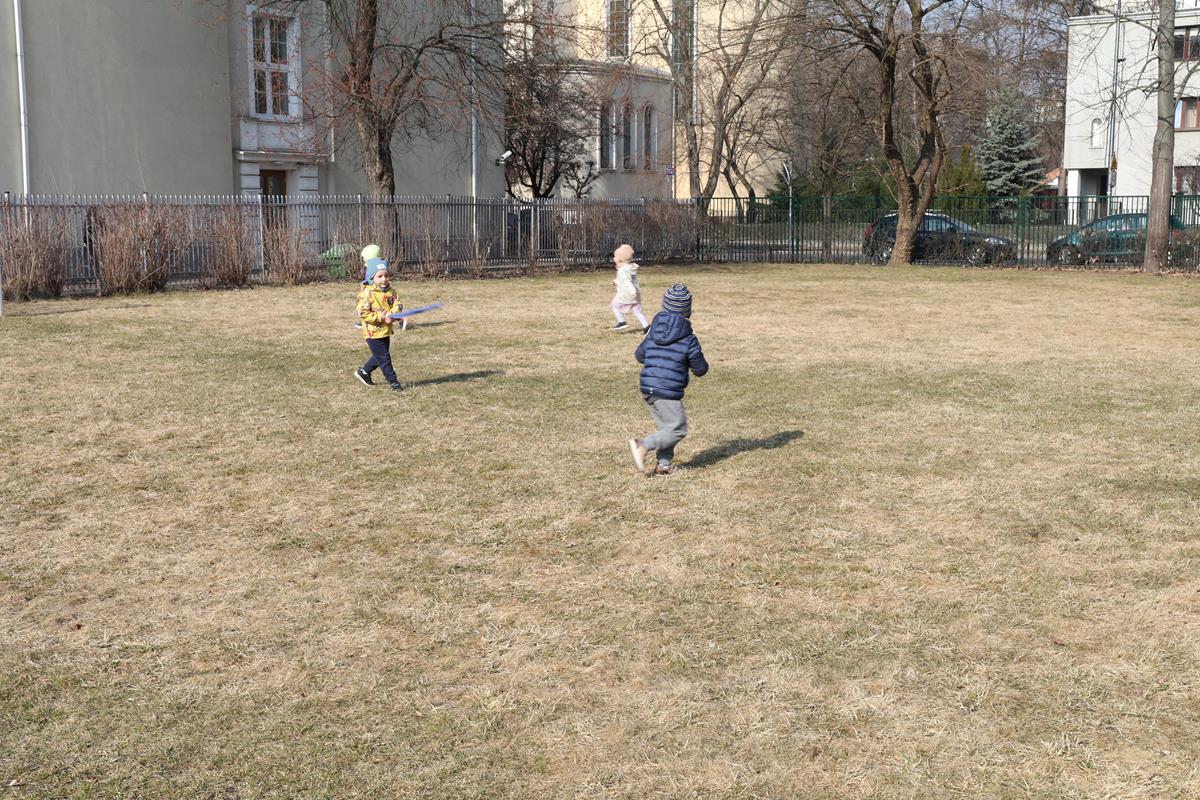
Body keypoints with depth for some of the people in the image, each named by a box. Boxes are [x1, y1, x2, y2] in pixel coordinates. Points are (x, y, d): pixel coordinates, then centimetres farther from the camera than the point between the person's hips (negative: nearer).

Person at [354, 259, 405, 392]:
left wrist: (391, 314, -24)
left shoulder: (390, 291, 3)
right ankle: (393, 382, 7)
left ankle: (363, 372, 41)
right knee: (384, 358, -1)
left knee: (380, 356, 21)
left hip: (385, 331, 8)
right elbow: (363, 314, -21)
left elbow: (397, 305, -2)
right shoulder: (366, 293, -18)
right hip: (373, 332, -7)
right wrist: (382, 318, -24)